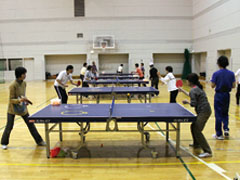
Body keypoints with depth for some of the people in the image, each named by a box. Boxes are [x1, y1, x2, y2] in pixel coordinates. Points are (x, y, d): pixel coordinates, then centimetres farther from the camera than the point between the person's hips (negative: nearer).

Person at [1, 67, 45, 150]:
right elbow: (11, 100, -20)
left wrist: (25, 100, -3)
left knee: (31, 124, 5)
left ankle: (39, 141, 15)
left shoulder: (24, 83, -3)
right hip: (13, 109, -5)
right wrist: (20, 100, -36)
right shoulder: (13, 85, -22)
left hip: (22, 108, 5)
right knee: (9, 127, 5)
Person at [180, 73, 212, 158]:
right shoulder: (197, 88, 16)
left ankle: (207, 151, -15)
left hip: (204, 112, -10)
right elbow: (192, 96, 35)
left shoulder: (193, 90, -14)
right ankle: (196, 144, 36)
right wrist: (182, 90, 40)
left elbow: (193, 104, -18)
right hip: (204, 111, 10)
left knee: (197, 130, -13)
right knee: (193, 126, 22)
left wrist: (187, 102, 2)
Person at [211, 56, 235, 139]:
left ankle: (219, 135, 11)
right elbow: (233, 86, -2)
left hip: (219, 95, -3)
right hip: (227, 95, 3)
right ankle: (226, 129, 5)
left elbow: (212, 86, -12)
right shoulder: (231, 74, -3)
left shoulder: (216, 74, -13)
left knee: (218, 115, 5)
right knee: (225, 113, 22)